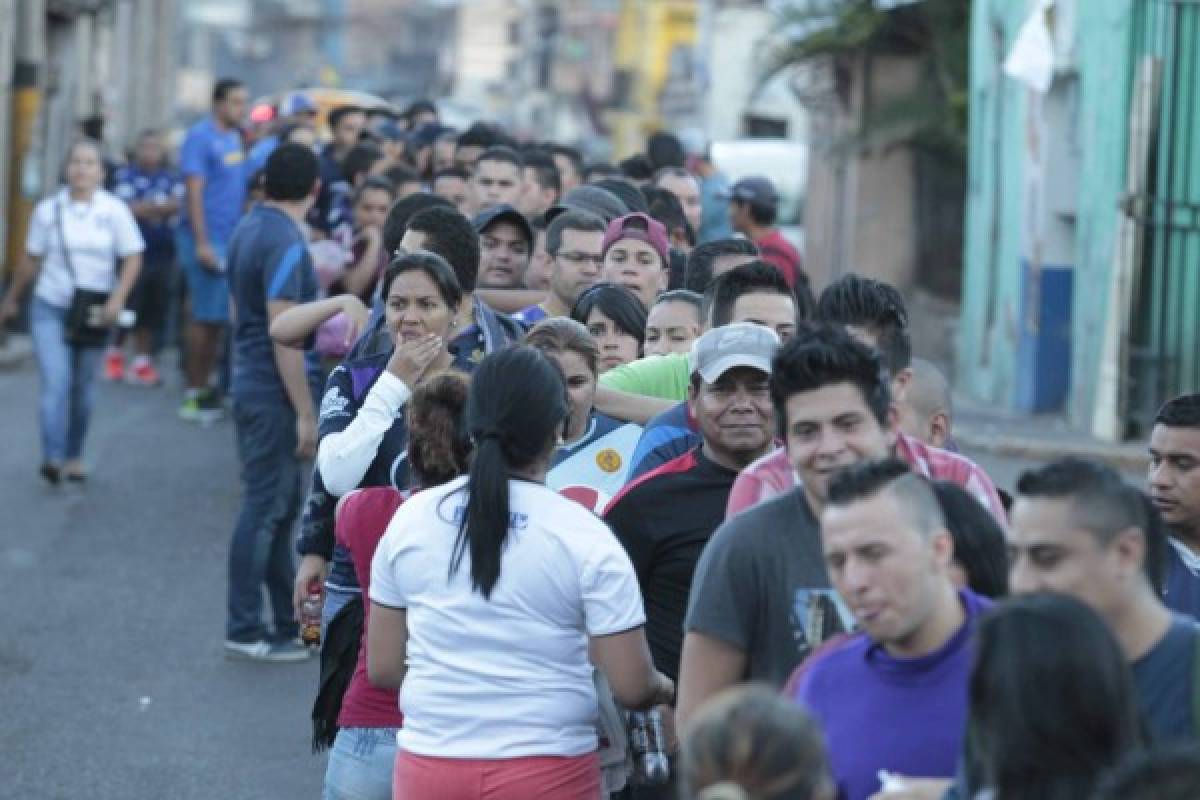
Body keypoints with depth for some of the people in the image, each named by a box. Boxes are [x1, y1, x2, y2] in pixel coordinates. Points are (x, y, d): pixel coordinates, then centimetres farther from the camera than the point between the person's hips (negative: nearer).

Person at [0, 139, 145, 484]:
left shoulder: (114, 210, -2)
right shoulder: (48, 210, 0)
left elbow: (133, 258, -3)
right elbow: (31, 261, 11)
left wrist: (117, 299, -16)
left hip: (93, 313, 1)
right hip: (50, 308, -1)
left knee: (83, 387, 10)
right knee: (55, 381, -15)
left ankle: (74, 456, 24)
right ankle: (52, 458, -22)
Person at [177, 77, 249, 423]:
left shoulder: (235, 137, 14)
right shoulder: (200, 136, -11)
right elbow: (194, 191, -15)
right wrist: (202, 244, -20)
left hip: (231, 239, 8)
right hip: (208, 239, -8)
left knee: (218, 317, 11)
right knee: (205, 316, -6)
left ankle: (205, 388, 18)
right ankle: (194, 393, -1)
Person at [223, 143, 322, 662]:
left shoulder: (250, 228, 9)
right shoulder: (286, 243, -20)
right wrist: (306, 413, -20)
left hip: (251, 383, 10)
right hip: (273, 394, -10)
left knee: (279, 504, 16)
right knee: (265, 510, -3)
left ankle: (291, 621, 24)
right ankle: (244, 632, 3)